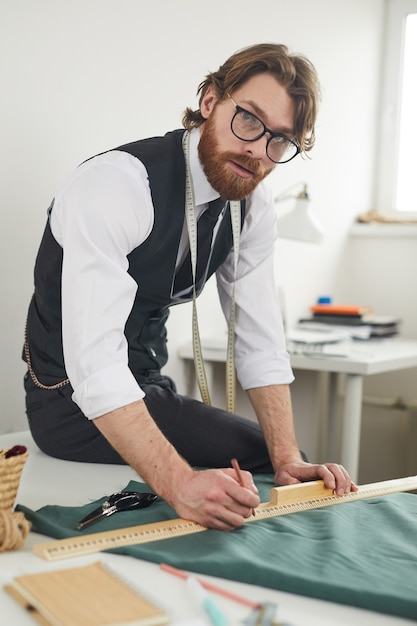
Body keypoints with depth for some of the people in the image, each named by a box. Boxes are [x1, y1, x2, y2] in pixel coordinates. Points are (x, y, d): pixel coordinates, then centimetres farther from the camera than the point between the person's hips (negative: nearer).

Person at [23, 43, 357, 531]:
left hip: (147, 388, 8)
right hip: (74, 399, -7)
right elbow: (94, 362, -35)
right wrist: (179, 483, -44)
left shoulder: (254, 207, -4)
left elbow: (260, 342, -4)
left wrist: (289, 460, -15)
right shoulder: (116, 184, -28)